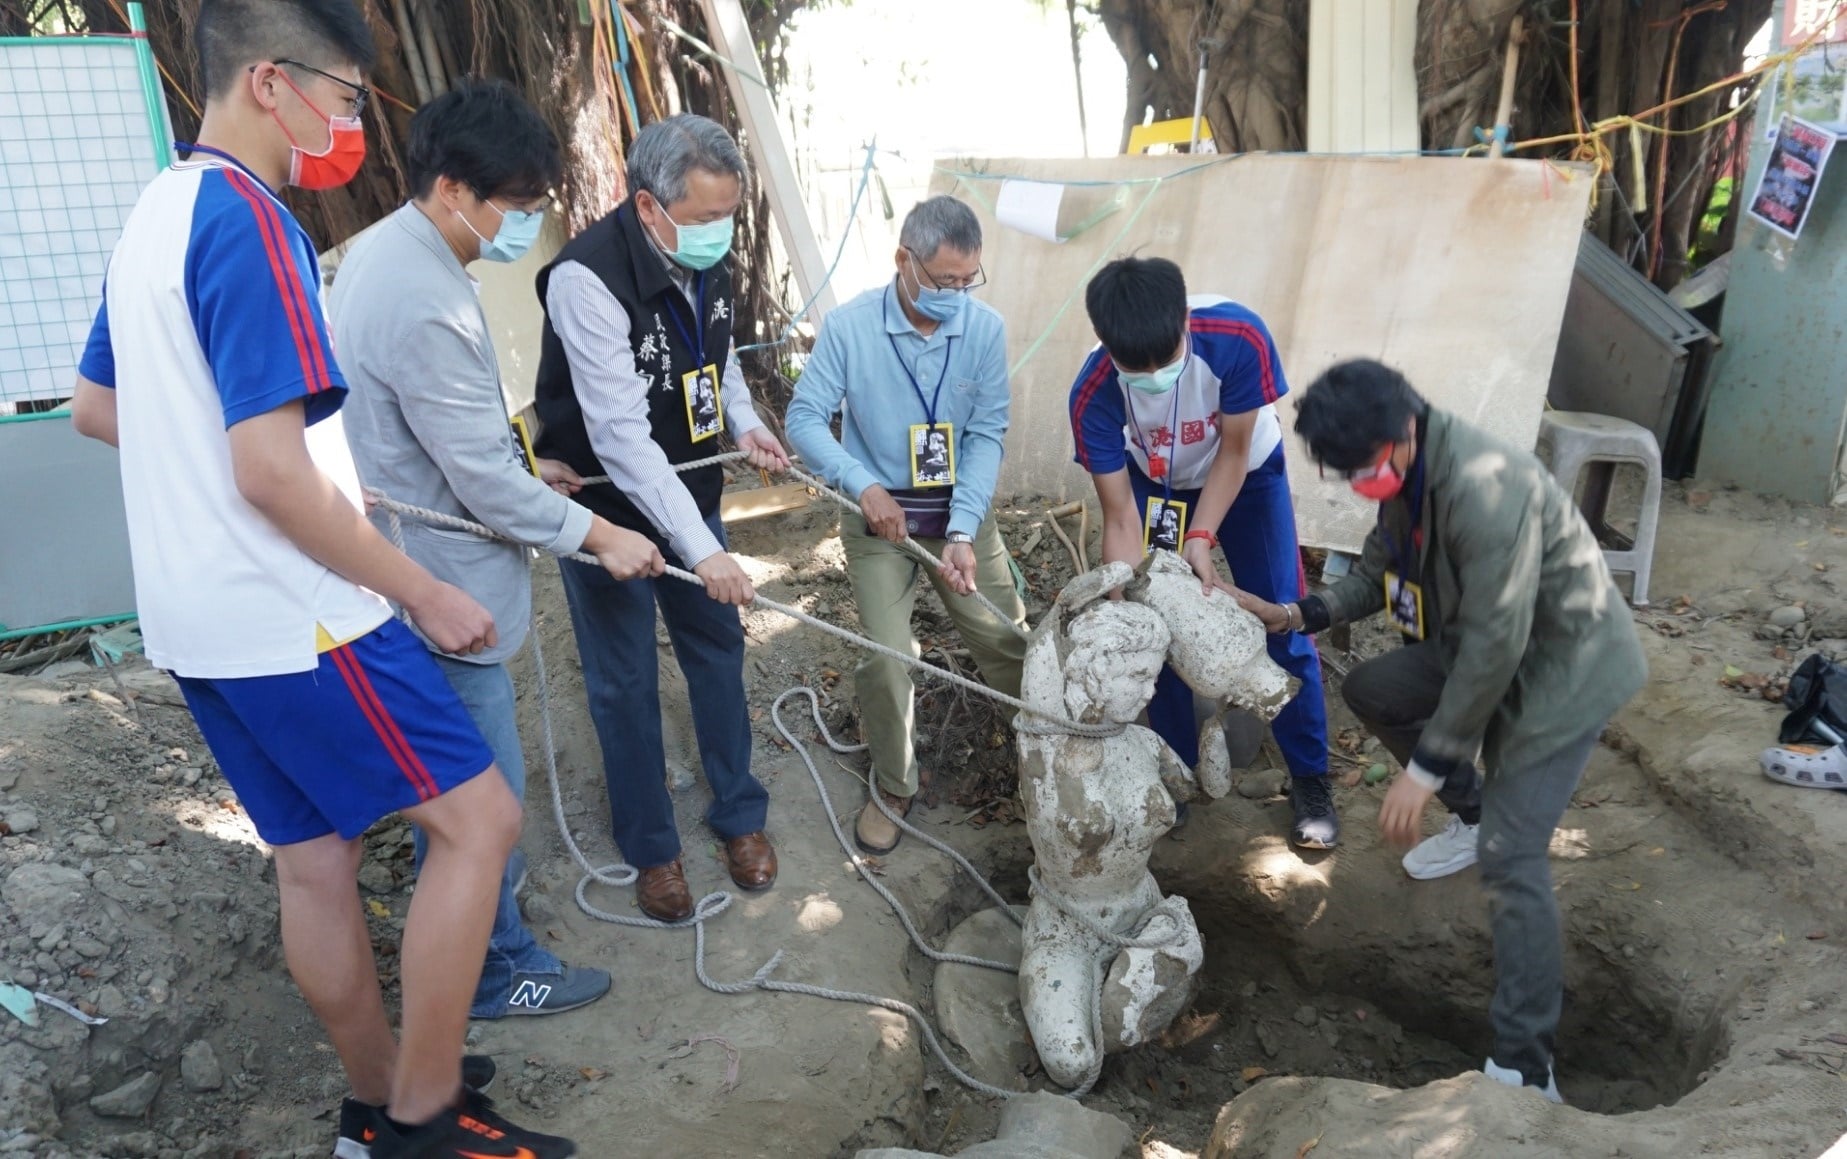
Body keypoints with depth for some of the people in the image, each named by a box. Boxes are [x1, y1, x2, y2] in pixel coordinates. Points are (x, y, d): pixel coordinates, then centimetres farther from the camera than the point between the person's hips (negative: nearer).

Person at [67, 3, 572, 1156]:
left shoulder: (154, 214, 13)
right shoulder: (248, 222, -18)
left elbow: (96, 408, 22)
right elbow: (272, 473, -24)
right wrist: (427, 594, -17)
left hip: (197, 619, 10)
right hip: (289, 620, -10)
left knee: (316, 853, 16)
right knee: (479, 819, -2)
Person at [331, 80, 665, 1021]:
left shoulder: (379, 252, 6)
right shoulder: (425, 305, -27)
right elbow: (485, 482, -24)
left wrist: (524, 470, 15)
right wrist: (599, 536, -13)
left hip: (408, 569, 10)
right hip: (440, 589, -10)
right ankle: (496, 970, 24)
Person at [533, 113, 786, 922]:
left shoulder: (707, 259, -5)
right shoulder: (588, 278, -28)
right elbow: (620, 435, -33)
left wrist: (744, 422, -5)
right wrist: (701, 550, -36)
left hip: (690, 493, 6)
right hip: (607, 506, -6)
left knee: (717, 648, 14)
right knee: (626, 683, 6)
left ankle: (738, 814, 33)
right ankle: (651, 847, 26)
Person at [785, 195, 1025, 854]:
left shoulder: (985, 328, -11)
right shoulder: (849, 326, -15)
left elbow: (987, 436, -12)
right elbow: (805, 418, -12)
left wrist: (962, 533, -21)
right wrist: (863, 485, -27)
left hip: (963, 511, 2)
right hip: (880, 517, -1)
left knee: (1010, 644, 4)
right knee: (885, 661, -7)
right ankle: (893, 786, 19)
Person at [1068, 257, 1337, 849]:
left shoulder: (1239, 337, -37)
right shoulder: (1093, 394, -33)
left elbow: (1233, 452, -21)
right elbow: (1121, 518, -25)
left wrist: (1200, 539, -30)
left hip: (1247, 476, 0)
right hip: (1158, 485, 1)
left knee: (1283, 626, -1)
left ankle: (1310, 777, 16)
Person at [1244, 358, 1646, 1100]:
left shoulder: (1484, 489, -34)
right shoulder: (1403, 474, -6)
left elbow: (1495, 646, -32)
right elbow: (1379, 570, 8)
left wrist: (1424, 768, -26)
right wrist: (1297, 615, -8)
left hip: (1566, 663, -9)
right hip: (1485, 643, 9)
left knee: (1511, 858, -13)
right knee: (1369, 689, 16)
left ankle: (1525, 1070, -4)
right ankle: (1478, 810, 30)